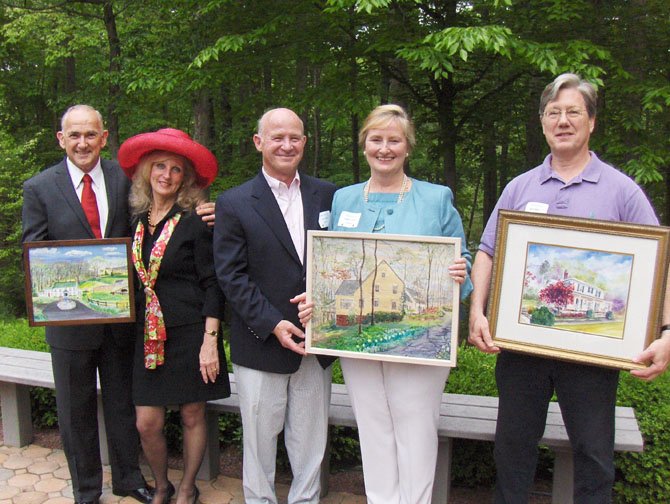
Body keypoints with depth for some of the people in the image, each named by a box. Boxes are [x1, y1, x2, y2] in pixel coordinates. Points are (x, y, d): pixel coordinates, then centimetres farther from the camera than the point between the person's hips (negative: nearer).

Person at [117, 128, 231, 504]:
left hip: (190, 333, -4)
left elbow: (212, 285, -10)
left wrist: (210, 341, -15)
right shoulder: (137, 220, 7)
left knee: (192, 416, 10)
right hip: (148, 335, 4)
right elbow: (138, 279, 13)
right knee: (147, 423, 5)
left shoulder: (194, 220, -8)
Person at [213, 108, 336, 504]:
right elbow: (231, 276, -8)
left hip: (315, 340, 3)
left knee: (311, 439, 15)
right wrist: (273, 325, -15)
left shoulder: (328, 195, 5)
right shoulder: (234, 203, -4)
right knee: (260, 438, 12)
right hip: (261, 342, -2)